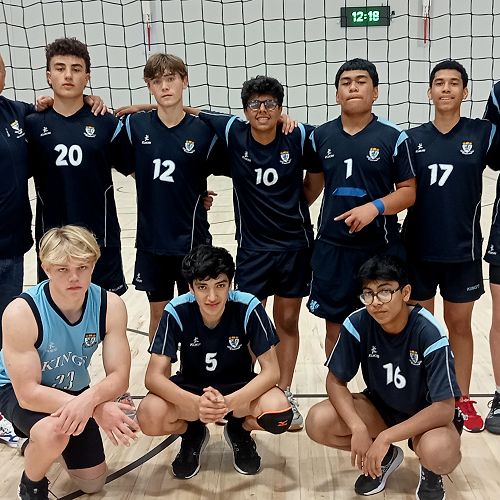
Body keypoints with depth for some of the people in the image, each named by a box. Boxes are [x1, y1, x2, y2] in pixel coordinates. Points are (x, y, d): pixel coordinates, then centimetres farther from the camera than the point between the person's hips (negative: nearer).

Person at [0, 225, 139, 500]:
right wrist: (98, 409, -44)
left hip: (73, 390, 4)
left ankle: (41, 444, 40)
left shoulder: (110, 305, -24)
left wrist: (89, 398, -47)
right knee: (53, 432, -38)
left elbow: (119, 377, -24)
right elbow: (28, 392, -33)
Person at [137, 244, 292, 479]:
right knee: (149, 417, -30)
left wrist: (229, 402, -38)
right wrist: (196, 403, -42)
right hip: (191, 388, 1)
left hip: (239, 388, 0)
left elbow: (271, 371, -21)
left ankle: (239, 430, 6)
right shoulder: (176, 311, -22)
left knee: (279, 414, -31)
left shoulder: (248, 307, -24)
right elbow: (154, 376, -23)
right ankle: (193, 433, 6)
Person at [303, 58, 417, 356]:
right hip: (332, 248, 2)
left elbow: (409, 192, -4)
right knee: (335, 329, 12)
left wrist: (375, 207, -20)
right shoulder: (321, 136, 4)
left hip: (381, 248, -2)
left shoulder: (394, 137, -4)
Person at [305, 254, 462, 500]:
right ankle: (386, 457, 8)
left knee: (437, 451, -38)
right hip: (381, 406, 4)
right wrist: (358, 428, -28)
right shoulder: (357, 324, -20)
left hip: (427, 415, -3)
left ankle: (430, 470, 4)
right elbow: (336, 381, -11)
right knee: (318, 422, -20)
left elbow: (444, 408, -28)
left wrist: (385, 437, -33)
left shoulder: (429, 332, -28)